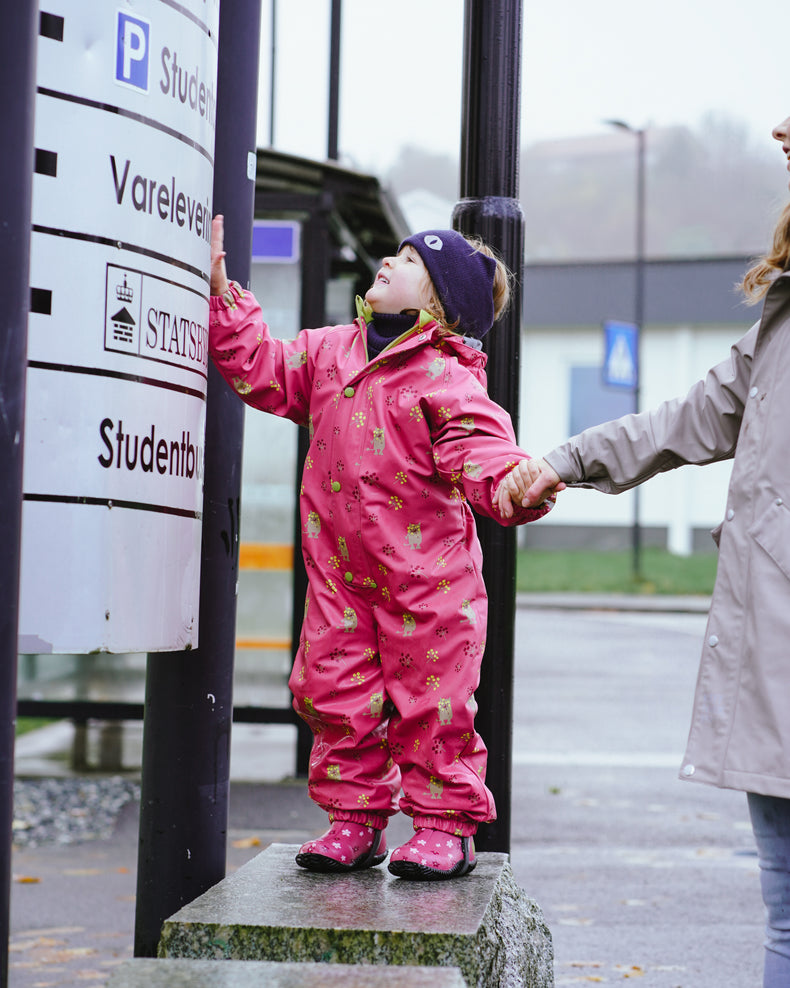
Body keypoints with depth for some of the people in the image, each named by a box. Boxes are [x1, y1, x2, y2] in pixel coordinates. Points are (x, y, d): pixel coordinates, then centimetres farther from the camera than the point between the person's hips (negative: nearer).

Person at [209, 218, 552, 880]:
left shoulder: (448, 380, -12)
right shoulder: (330, 353, 9)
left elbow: (483, 456, -21)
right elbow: (261, 369, 16)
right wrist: (221, 291, 10)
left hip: (426, 576, -6)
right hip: (340, 573, 6)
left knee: (430, 701, 1)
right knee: (335, 694, 8)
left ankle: (446, 824, 15)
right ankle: (354, 819, 21)